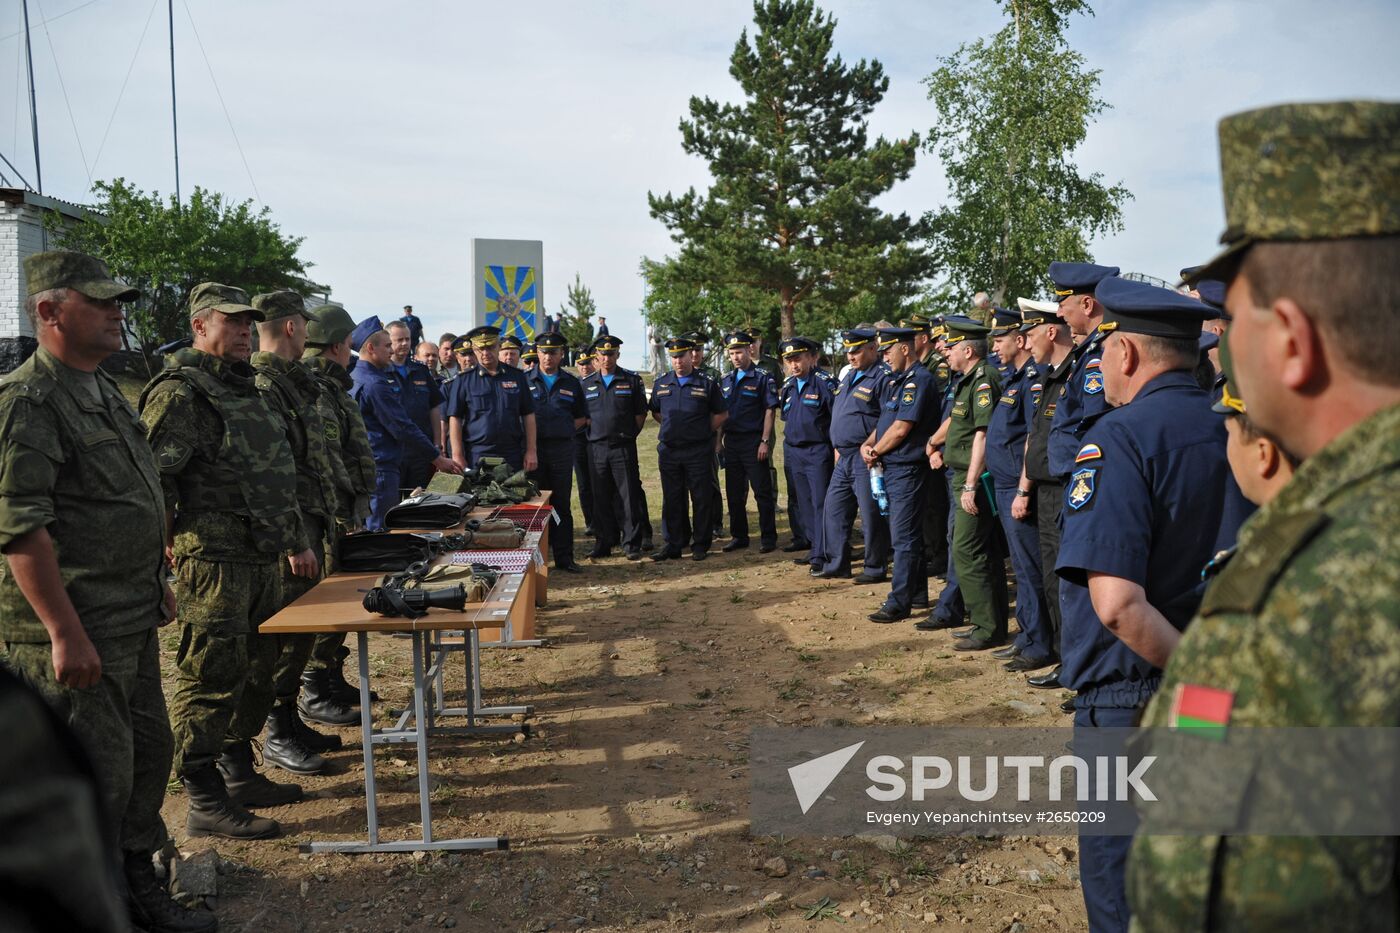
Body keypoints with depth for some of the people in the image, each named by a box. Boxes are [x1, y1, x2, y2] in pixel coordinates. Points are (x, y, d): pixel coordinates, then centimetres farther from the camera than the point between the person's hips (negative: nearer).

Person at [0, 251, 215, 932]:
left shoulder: (103, 389, 14)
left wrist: (155, 582, 23)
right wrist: (65, 634, -23)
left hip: (133, 622, 10)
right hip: (77, 632, -10)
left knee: (148, 752, 18)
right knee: (96, 775, 0)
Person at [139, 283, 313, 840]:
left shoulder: (244, 389, 19)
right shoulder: (180, 392, -10)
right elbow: (153, 476, -18)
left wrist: (295, 541, 25)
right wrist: (176, 540, -17)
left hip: (262, 559, 9)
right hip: (216, 559, -9)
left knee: (254, 673, 16)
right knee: (211, 679, -3)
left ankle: (240, 775, 30)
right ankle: (206, 804, 6)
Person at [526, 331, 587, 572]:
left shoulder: (571, 383, 12)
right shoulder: (524, 380, 6)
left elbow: (582, 417, 17)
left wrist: (564, 430, 2)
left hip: (562, 448, 2)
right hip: (533, 447, -1)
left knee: (562, 504, 4)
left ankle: (564, 556, 10)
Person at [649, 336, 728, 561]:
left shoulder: (706, 384, -1)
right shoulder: (661, 384, 9)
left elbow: (722, 414, 6)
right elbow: (656, 413, 21)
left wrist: (704, 432, 3)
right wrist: (672, 428, 11)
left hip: (698, 452, -3)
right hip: (668, 451, 3)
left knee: (702, 499, 1)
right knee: (672, 500, 7)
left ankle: (700, 545, 11)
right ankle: (673, 545, 14)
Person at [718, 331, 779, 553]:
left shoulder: (762, 378, -4)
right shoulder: (726, 380, 13)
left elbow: (770, 411, -7)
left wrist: (765, 442, -13)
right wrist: (719, 440, 9)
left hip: (753, 441, -6)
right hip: (731, 441, 6)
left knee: (762, 492, -2)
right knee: (734, 493, 10)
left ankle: (768, 538, 5)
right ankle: (739, 536, 20)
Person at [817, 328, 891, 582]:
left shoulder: (883, 378, -12)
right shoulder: (848, 376, 16)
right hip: (844, 457, 9)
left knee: (872, 515, -2)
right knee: (833, 510, 12)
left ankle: (875, 569, 9)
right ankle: (836, 565, 22)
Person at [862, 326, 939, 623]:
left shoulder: (919, 380, -15)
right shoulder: (894, 381, 16)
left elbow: (901, 428, -20)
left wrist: (875, 452, -7)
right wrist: (868, 444, -1)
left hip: (908, 469, -10)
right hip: (891, 468, 10)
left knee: (904, 537, -5)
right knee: (908, 533, 16)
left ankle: (899, 602, -1)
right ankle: (917, 591, 27)